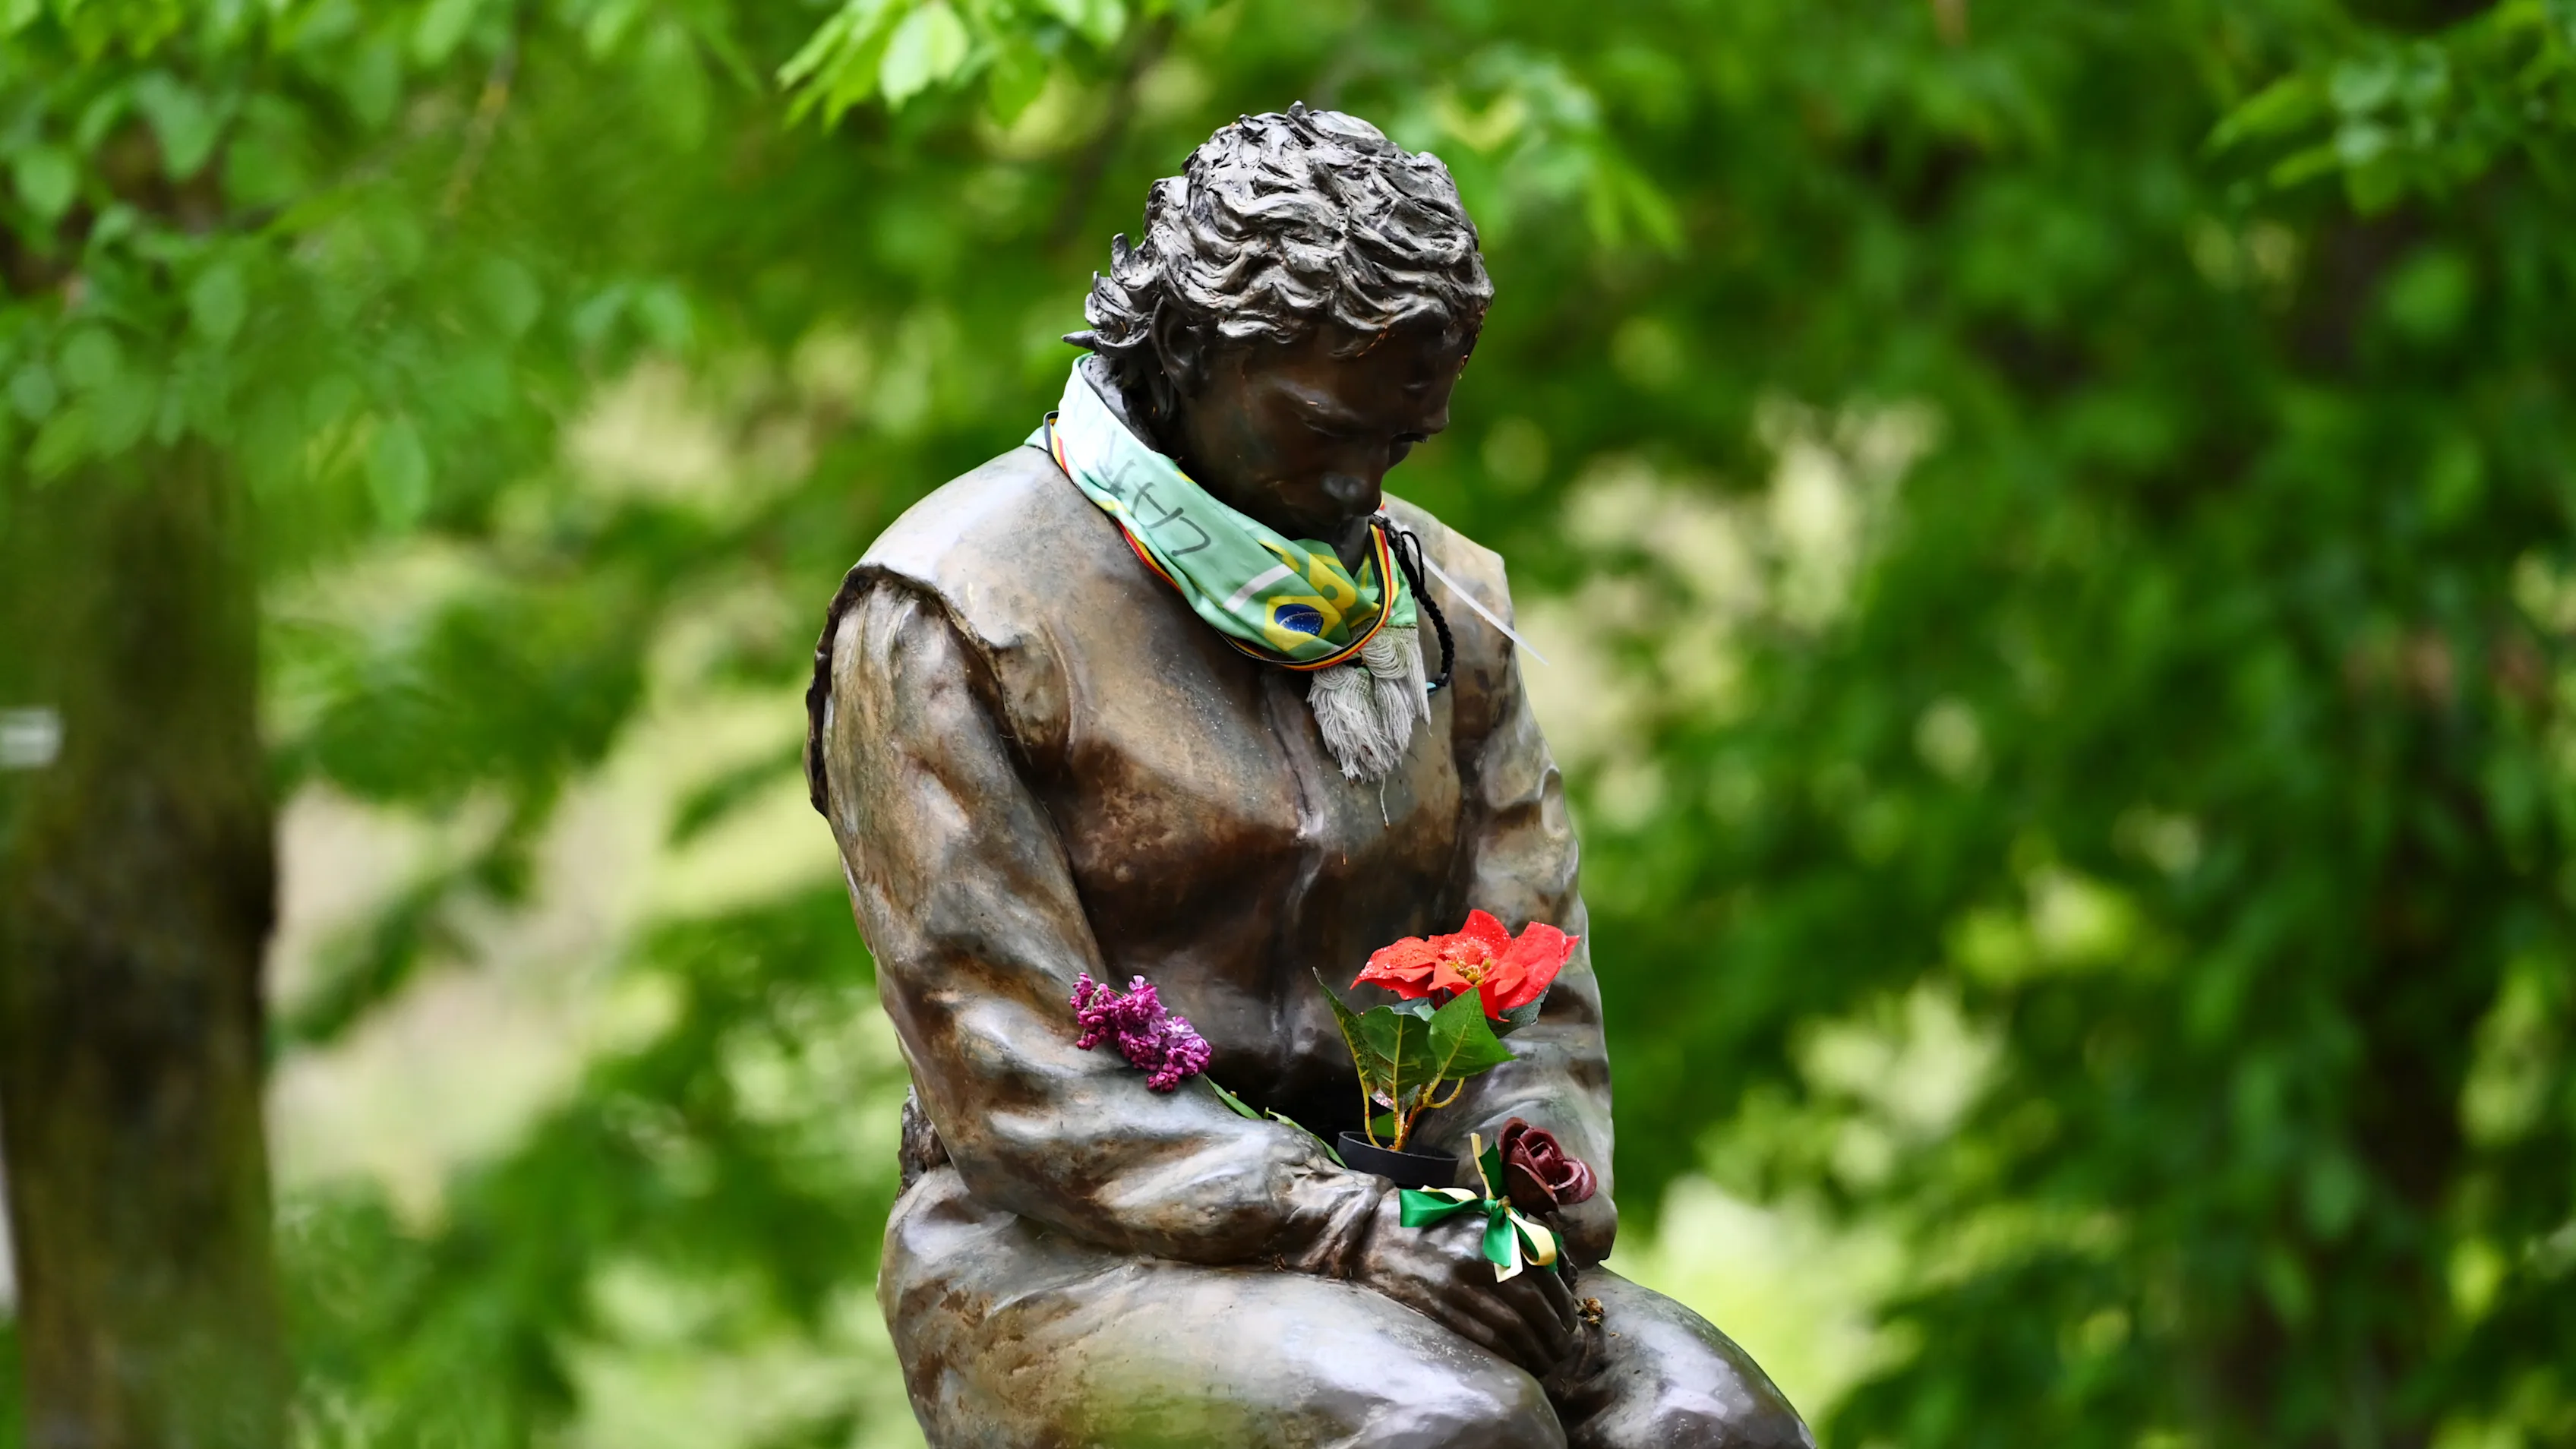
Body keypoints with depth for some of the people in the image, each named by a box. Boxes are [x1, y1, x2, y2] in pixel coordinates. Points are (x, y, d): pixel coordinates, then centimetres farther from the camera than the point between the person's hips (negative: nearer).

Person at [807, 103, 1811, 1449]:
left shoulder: (1438, 602, 13)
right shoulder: (953, 619, -7)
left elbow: (1531, 992, 12)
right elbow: (1013, 1085, -14)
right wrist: (1355, 1232, -23)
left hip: (1371, 1224, 6)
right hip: (1063, 1269, -5)